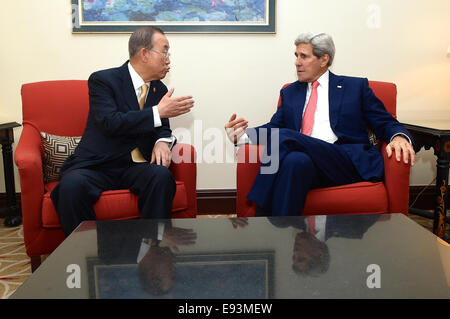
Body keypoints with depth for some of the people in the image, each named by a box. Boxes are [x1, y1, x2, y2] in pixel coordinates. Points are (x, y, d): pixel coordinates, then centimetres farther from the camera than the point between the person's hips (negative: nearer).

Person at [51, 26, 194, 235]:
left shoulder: (159, 89, 11)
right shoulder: (102, 80, -6)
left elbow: (162, 127, 16)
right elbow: (110, 122, -20)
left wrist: (162, 142, -10)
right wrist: (158, 112, -22)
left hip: (136, 167, 4)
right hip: (97, 165, -3)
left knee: (162, 177, -29)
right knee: (72, 185, -33)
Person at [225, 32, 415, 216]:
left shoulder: (355, 87, 18)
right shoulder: (290, 93, 28)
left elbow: (385, 123, 15)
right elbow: (273, 126, 17)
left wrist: (399, 137, -9)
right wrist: (243, 135, -3)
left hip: (347, 163, -2)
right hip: (305, 163, 3)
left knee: (282, 137, -28)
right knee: (296, 160, -37)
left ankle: (262, 218, -28)